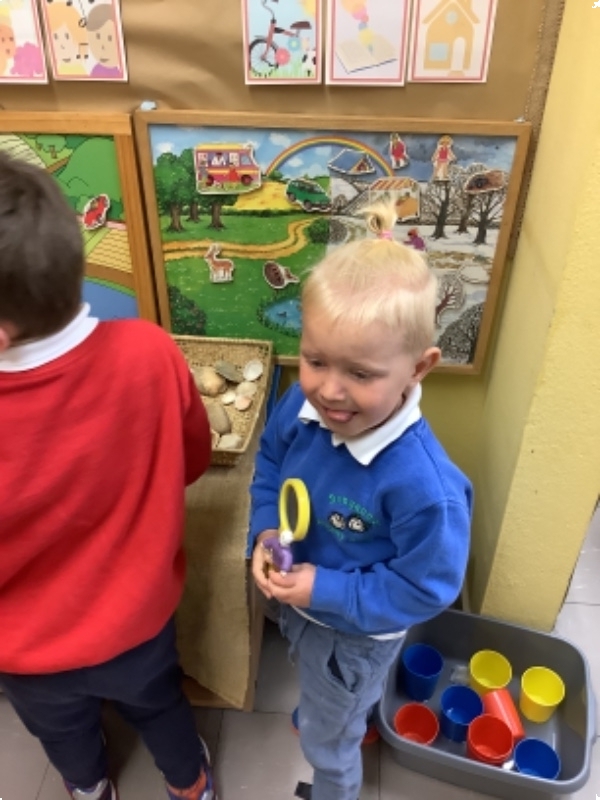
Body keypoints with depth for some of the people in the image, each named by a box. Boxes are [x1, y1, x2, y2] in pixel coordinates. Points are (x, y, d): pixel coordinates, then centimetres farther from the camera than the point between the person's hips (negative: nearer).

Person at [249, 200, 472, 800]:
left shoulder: (423, 483, -42)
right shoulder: (300, 406, -25)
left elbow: (428, 587, -27)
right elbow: (269, 463, -3)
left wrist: (325, 591, -29)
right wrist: (265, 533, -17)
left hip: (356, 634, -5)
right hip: (296, 602, 6)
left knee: (328, 743, 26)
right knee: (308, 674, 40)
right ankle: (320, 709, 76)